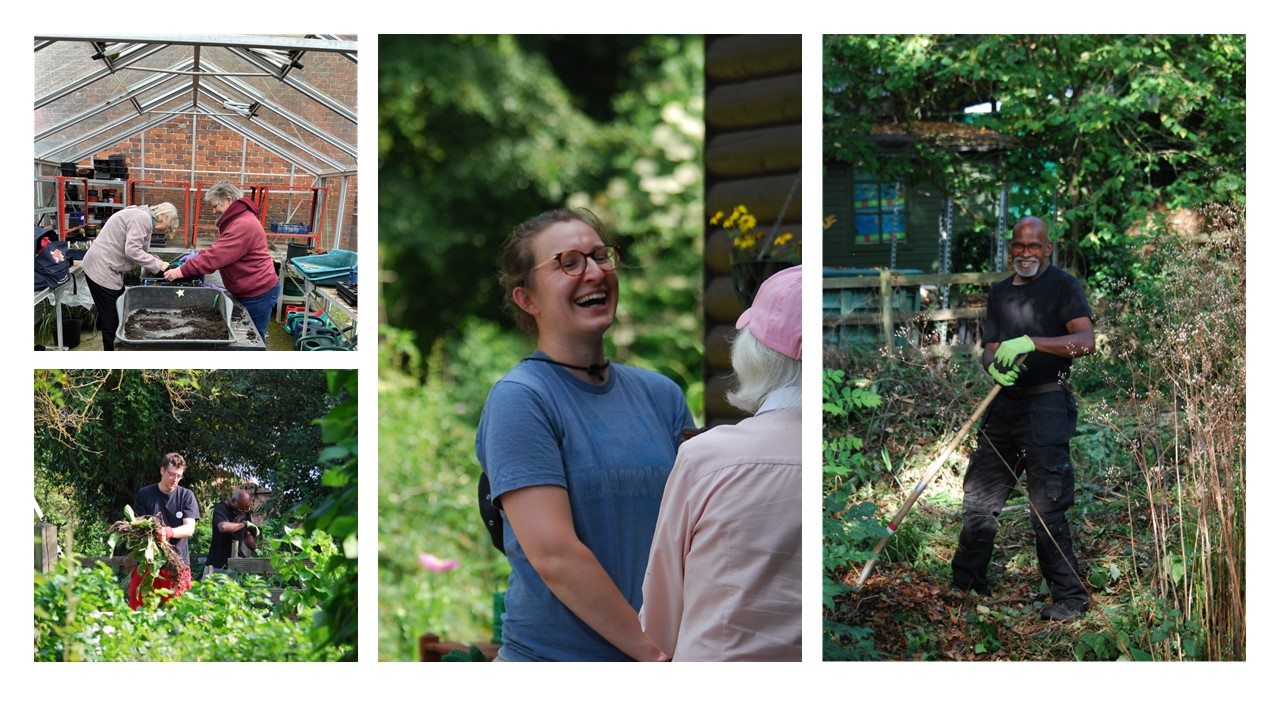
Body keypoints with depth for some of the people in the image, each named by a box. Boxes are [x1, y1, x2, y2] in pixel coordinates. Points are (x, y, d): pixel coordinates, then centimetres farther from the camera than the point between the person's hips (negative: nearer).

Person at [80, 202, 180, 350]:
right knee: (112, 321, -5)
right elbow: (132, 251, -24)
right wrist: (158, 265, -16)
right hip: (101, 270, -10)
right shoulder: (142, 218, -16)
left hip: (102, 268, 10)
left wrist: (153, 260, 1)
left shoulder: (142, 217, 17)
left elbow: (132, 249, 13)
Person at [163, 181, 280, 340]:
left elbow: (215, 257, -26)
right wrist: (199, 255, 0)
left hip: (258, 294, -10)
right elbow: (220, 250, 18)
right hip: (250, 291, 10)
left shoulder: (243, 226, -24)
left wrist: (181, 272, -21)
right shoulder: (237, 220, 14)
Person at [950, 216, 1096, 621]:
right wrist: (994, 366, -13)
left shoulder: (1063, 286, -3)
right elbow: (989, 348, 12)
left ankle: (1070, 598, -1)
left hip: (1045, 407, -7)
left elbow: (1085, 341, -17)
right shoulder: (999, 293, 16)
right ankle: (965, 582, 24)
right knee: (979, 497, 11)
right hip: (1004, 405, 7)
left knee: (1047, 509, -9)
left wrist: (1029, 342, -28)